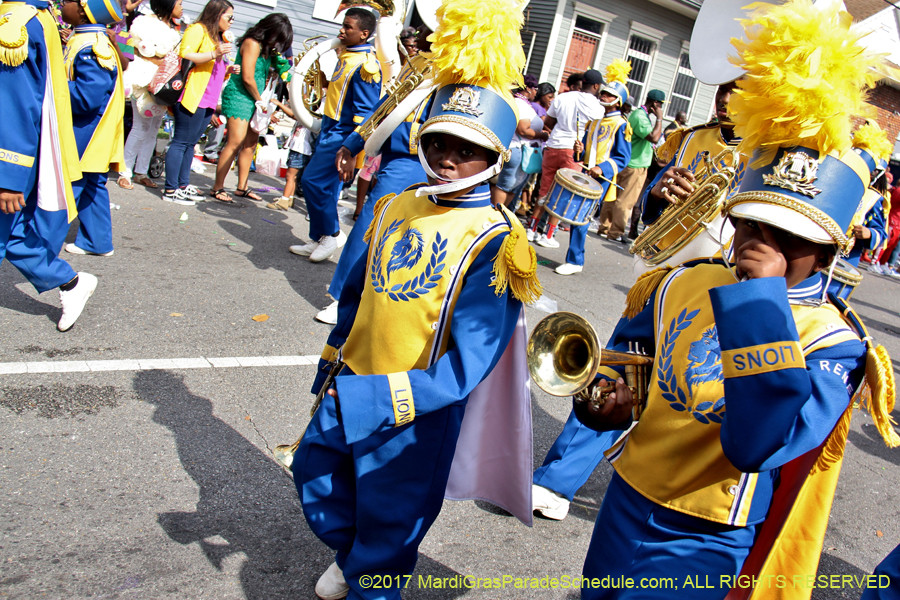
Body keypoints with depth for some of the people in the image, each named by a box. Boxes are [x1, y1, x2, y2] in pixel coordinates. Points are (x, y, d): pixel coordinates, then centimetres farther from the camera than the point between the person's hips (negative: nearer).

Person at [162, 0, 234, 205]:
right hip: (192, 96, -9)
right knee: (181, 142, -7)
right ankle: (171, 190, -7)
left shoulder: (220, 38, 24)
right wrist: (214, 54, -22)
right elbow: (184, 55, -15)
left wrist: (228, 70, 11)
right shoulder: (198, 30, -2)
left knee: (191, 143, 10)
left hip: (208, 101, 9)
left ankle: (183, 184, 14)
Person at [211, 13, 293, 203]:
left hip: (254, 99, 9)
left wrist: (277, 54, 1)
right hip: (239, 96, -9)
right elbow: (247, 78, -17)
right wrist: (260, 100, -5)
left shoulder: (267, 47, 15)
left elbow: (280, 70, 15)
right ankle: (217, 188, -6)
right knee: (235, 143, -12)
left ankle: (242, 187, 19)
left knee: (251, 144, 10)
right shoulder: (252, 44, -13)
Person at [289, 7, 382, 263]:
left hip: (342, 134, -9)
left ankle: (332, 233, 5)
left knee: (313, 181, -11)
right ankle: (319, 240, 21)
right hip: (330, 128, 9)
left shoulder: (366, 65, -18)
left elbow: (365, 114, -21)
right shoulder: (346, 53, 9)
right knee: (326, 188, 12)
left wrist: (351, 154, -24)